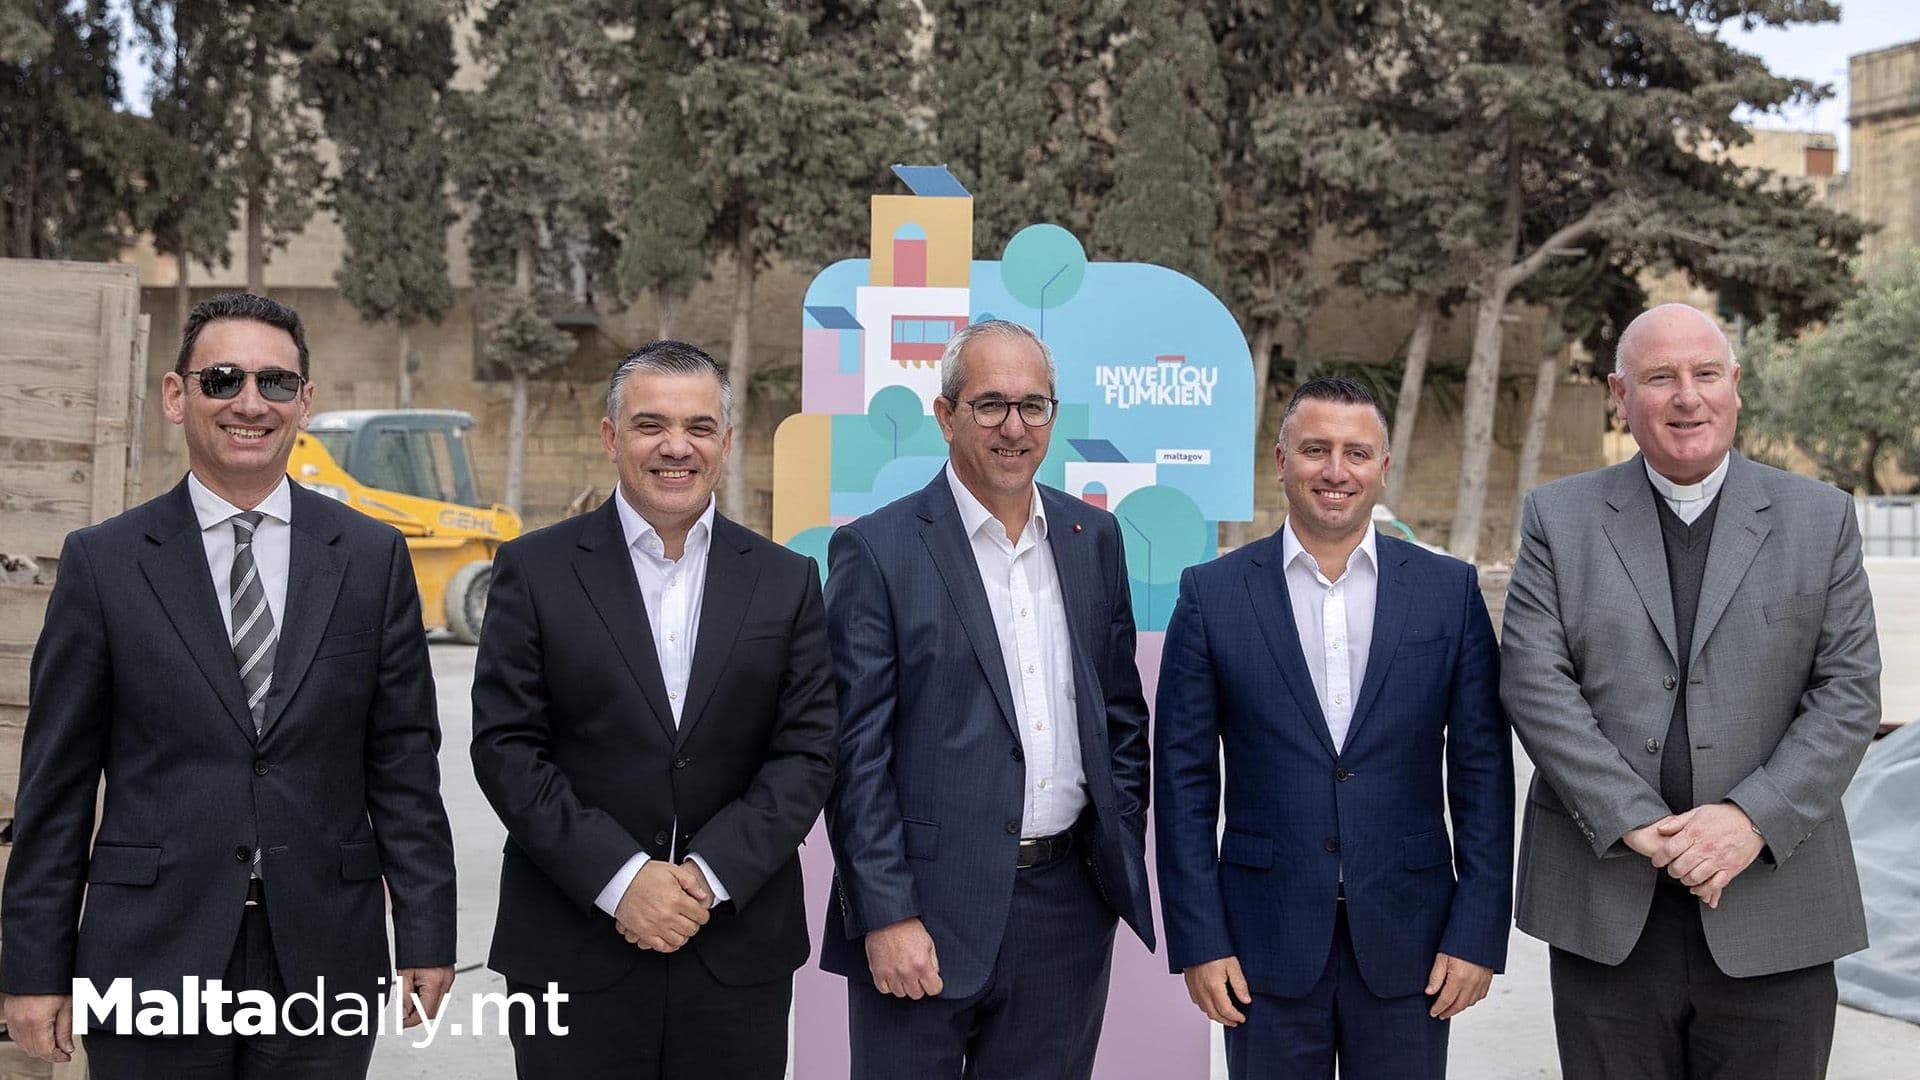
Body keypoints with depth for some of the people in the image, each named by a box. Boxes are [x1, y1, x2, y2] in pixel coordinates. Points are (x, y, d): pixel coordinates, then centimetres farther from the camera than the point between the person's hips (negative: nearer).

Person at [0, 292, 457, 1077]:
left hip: (324, 960, 1)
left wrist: (425, 936, 1)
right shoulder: (103, 561, 0)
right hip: (153, 955, -1)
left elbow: (403, 763, 3)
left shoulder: (373, 557, 3)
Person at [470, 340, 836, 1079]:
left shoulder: (787, 581, 5)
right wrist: (620, 879, -14)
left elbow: (806, 751, 0)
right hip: (573, 954, -1)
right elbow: (506, 748, -5)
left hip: (739, 954, 2)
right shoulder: (535, 570, 0)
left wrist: (710, 875, -11)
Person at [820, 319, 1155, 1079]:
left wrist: (1123, 857, 8)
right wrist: (886, 916, -13)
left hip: (1069, 907, 5)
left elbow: (1121, 711, 14)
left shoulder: (1094, 538, 8)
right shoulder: (877, 551, -7)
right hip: (930, 910, -4)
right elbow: (856, 751, -10)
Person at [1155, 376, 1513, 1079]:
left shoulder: (1450, 590, 2)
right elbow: (1185, 780, -1)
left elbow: (1482, 771, 2)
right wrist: (1198, 941, -4)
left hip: (1408, 940, 1)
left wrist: (1478, 934, -3)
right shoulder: (1212, 594, -1)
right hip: (1266, 942, -1)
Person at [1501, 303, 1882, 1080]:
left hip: (1772, 908, 1)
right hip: (1606, 906, 0)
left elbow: (1849, 692, 0)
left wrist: (1754, 819, -13)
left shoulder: (1821, 519, 6)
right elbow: (1534, 682, -5)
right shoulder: (1559, 517, 4)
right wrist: (1633, 823, -14)